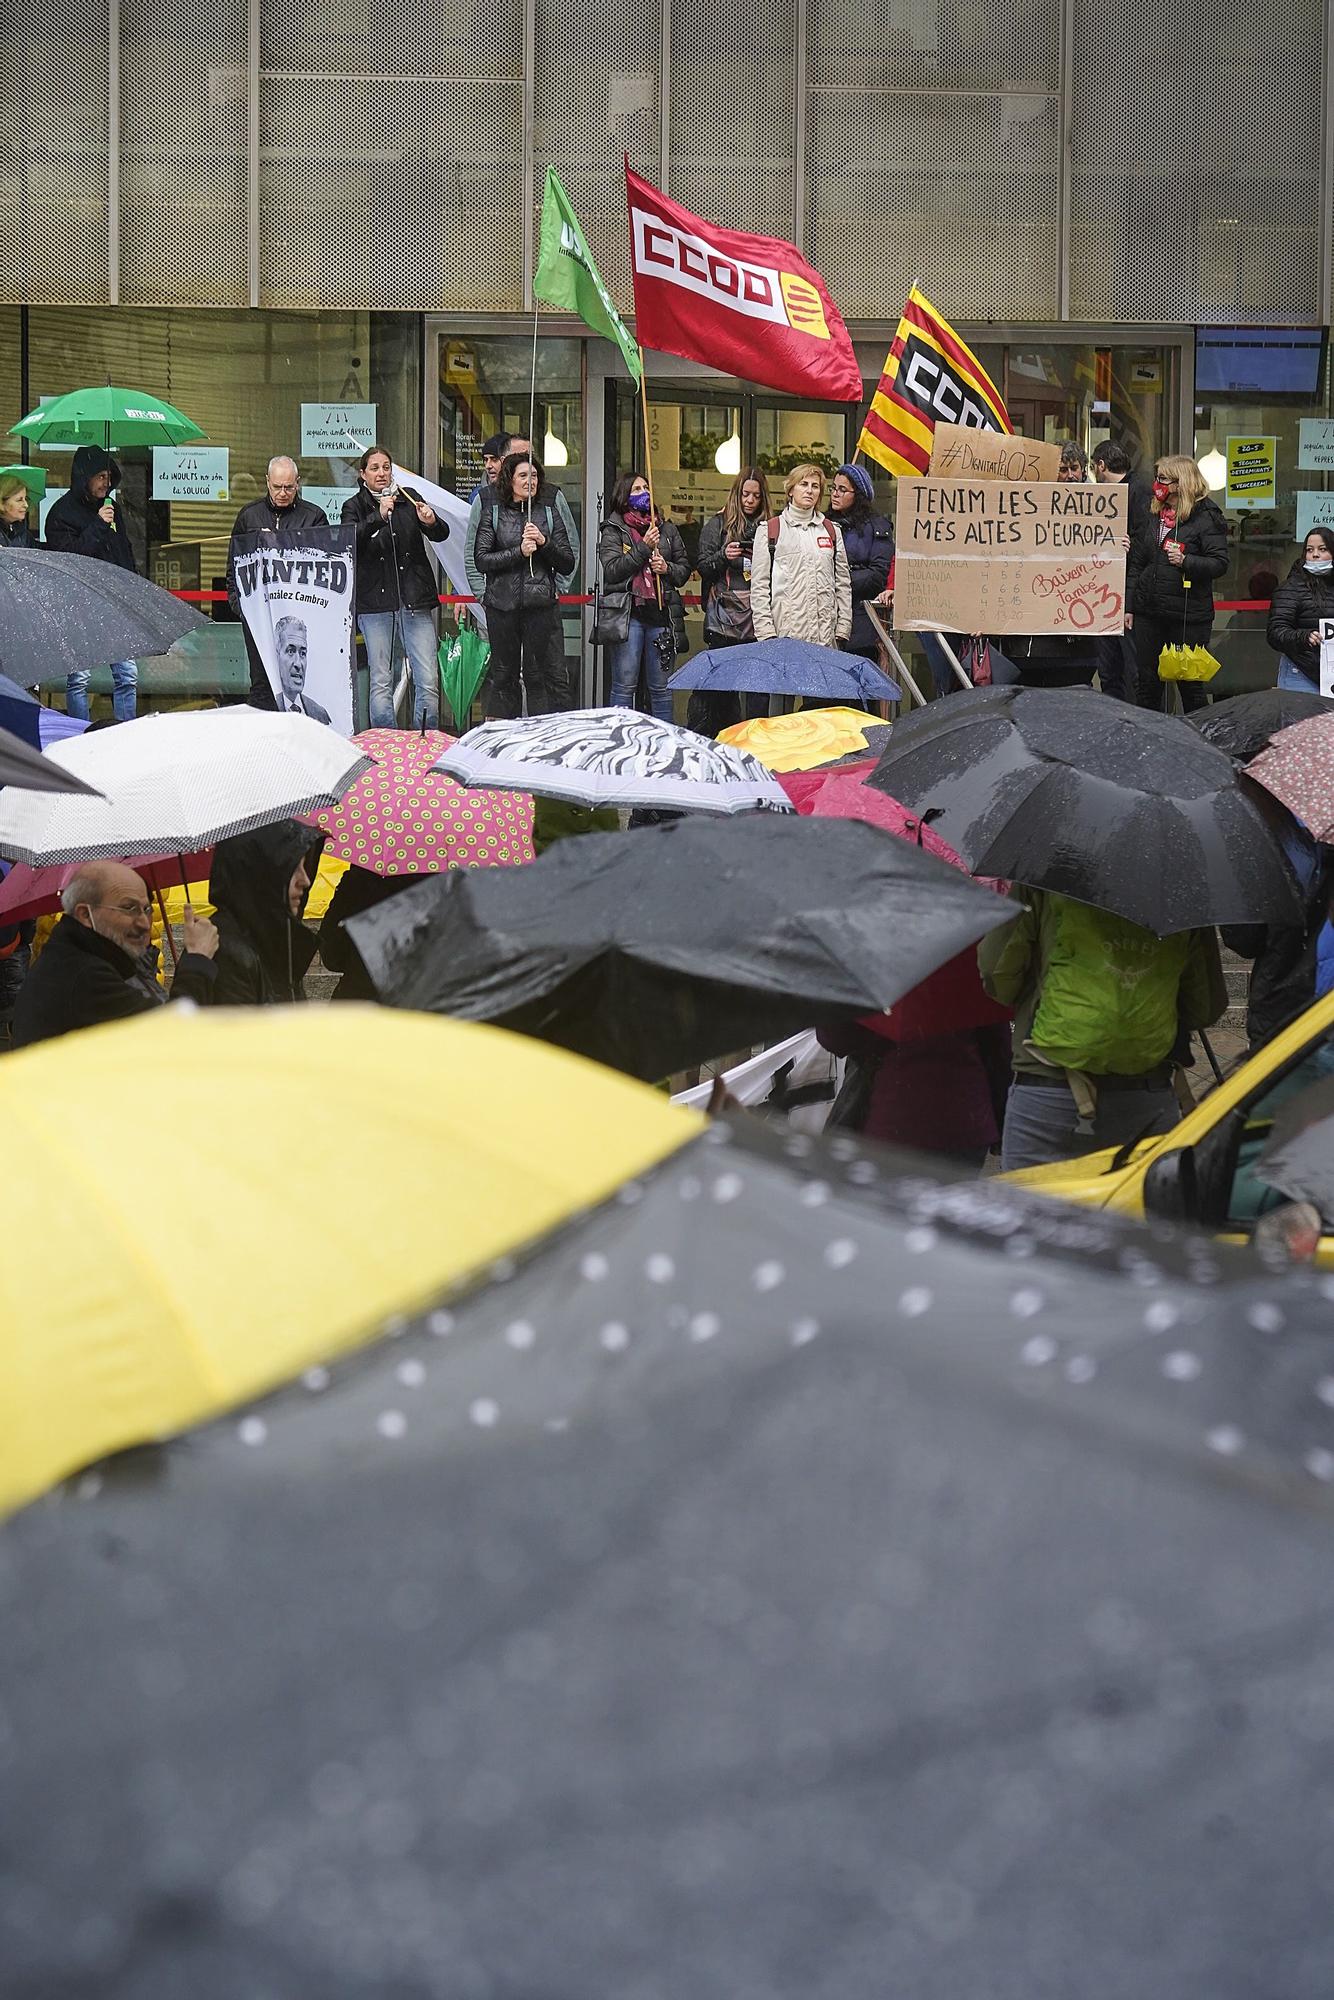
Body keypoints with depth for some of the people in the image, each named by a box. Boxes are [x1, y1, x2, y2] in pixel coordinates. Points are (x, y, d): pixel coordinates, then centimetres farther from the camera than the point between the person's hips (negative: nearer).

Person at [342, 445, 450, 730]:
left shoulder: (408, 500, 12)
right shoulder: (354, 507, 6)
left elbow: (441, 535, 4)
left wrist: (431, 521, -18)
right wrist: (378, 517, -28)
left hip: (415, 600, 2)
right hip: (375, 602, -2)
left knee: (428, 681, -4)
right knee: (380, 681, -1)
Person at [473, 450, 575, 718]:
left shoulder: (549, 512, 10)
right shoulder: (493, 512, 5)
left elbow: (566, 563, 8)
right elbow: (482, 560, -3)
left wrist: (544, 542, -9)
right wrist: (519, 552, -13)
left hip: (541, 604, 0)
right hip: (502, 603, 0)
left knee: (553, 675, -6)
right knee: (503, 674, 9)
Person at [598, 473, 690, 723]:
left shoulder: (668, 529, 15)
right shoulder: (613, 531, 4)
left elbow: (685, 567, 17)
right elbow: (612, 570, -8)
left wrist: (668, 569, -4)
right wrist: (643, 547, -13)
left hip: (662, 613, 3)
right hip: (627, 615, -3)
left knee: (661, 688, 5)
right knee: (625, 686, -3)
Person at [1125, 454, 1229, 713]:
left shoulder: (1206, 517, -6)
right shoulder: (1152, 515, 12)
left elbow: (1219, 563, -12)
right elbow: (1135, 563, 13)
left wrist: (1186, 561, -26)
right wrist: (1129, 606, 9)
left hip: (1188, 615, -6)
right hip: (1149, 612, 6)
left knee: (1190, 686, 3)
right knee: (1148, 684, 9)